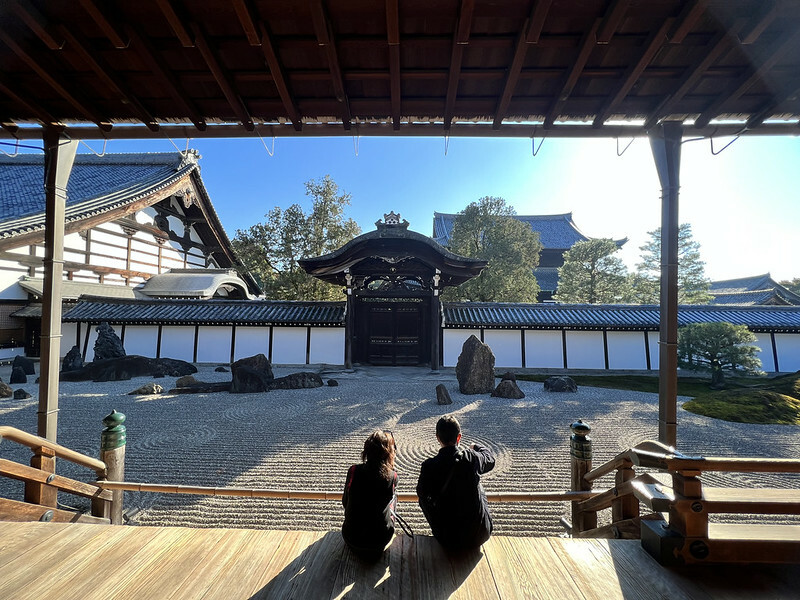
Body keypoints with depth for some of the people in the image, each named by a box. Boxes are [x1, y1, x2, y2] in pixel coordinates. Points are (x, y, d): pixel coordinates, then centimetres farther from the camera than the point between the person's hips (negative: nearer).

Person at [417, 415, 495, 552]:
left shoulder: (429, 466, -19)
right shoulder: (472, 458, -17)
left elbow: (421, 493, 0)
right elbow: (490, 459, 8)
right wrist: (477, 447, 28)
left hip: (448, 541, -1)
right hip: (480, 536, 1)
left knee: (424, 499, 22)